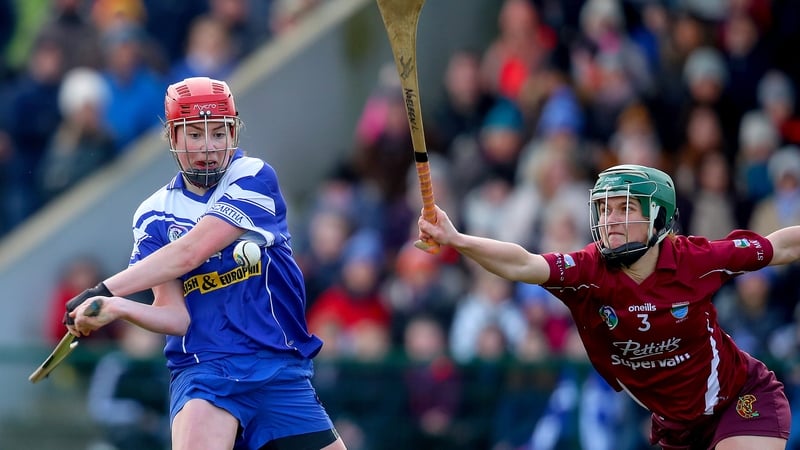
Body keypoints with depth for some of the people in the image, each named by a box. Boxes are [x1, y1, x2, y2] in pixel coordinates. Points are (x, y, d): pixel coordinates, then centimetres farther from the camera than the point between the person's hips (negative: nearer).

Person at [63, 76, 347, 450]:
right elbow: (176, 317, -4)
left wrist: (104, 290, -18)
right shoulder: (154, 215, 5)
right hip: (202, 371, 0)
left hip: (281, 371, 1)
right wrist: (117, 308, -23)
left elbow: (189, 253, -15)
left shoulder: (254, 178, -3)